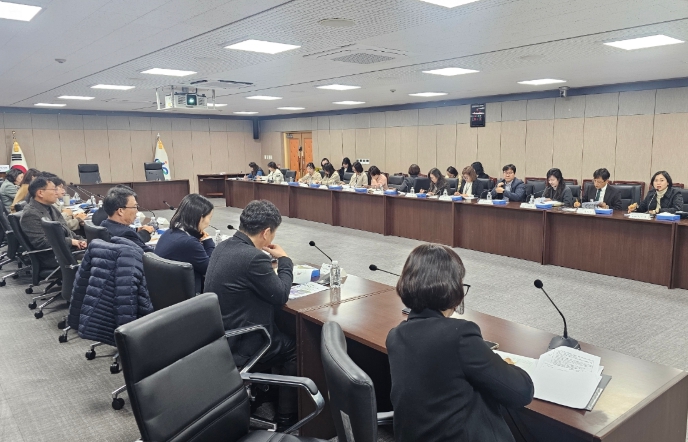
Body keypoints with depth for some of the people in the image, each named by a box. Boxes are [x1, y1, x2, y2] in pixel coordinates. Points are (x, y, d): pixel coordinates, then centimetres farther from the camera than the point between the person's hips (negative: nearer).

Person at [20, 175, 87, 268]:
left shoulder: (50, 208, 15)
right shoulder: (30, 214, -14)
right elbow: (41, 243, -20)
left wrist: (79, 240, 2)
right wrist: (71, 241, -17)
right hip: (54, 258, -9)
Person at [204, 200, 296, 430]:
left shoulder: (223, 247, 0)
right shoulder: (253, 257, -27)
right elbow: (280, 296, -15)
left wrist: (268, 258, 9)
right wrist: (284, 260, -2)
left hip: (219, 335, 9)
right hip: (237, 346, -9)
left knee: (282, 333, 27)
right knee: (294, 347, 13)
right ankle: (286, 416, 24)